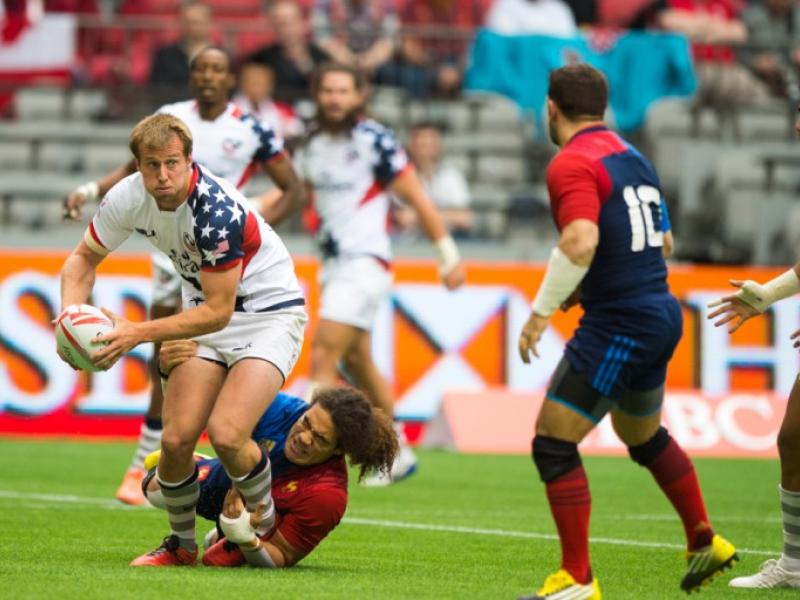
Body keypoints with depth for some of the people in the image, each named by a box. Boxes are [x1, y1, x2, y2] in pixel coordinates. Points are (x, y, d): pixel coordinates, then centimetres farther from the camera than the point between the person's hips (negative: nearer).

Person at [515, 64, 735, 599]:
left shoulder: (573, 163, -14)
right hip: (660, 315, 9)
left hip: (617, 327, -9)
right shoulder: (632, 157, 14)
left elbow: (581, 241, -29)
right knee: (645, 437, 30)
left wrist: (542, 311, -24)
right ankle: (705, 542, 38)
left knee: (553, 445, -4)